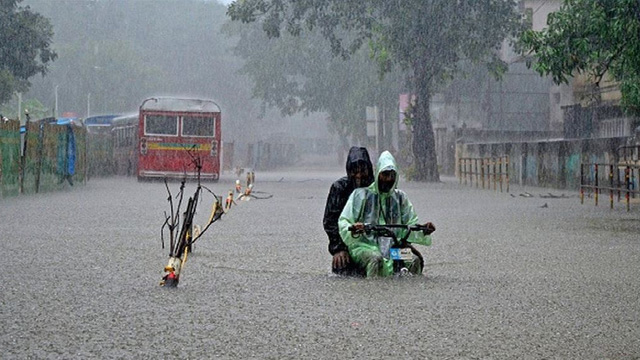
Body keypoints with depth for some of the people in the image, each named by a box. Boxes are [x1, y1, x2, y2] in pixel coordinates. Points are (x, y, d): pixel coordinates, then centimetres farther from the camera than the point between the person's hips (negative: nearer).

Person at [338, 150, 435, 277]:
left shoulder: (400, 197, 18)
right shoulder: (361, 194, 6)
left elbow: (411, 223, 17)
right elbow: (343, 221, 2)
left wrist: (423, 231, -6)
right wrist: (353, 231, -22)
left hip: (393, 246, 3)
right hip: (365, 245, -3)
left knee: (415, 260, -26)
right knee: (376, 259, -37)